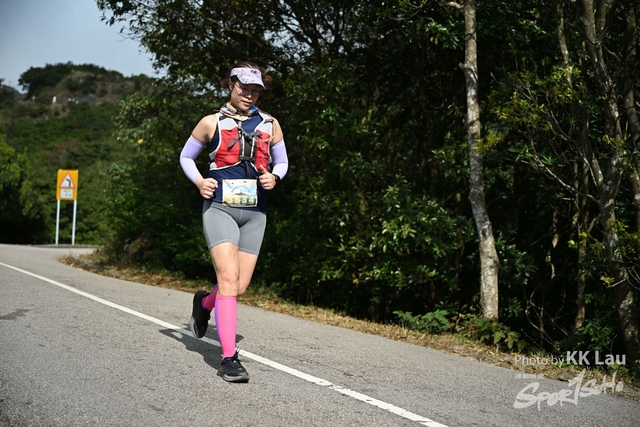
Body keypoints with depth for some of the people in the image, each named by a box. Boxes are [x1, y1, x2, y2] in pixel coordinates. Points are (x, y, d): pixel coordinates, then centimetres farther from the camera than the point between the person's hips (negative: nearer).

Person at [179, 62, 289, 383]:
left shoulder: (270, 125, 10)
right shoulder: (212, 123, 4)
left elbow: (281, 161, 21)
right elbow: (186, 156, 14)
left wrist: (274, 177, -1)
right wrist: (199, 181, -4)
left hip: (254, 214, 3)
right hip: (219, 209, -3)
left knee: (241, 286, 3)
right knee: (228, 278, -16)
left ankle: (204, 304, 38)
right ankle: (229, 358, -11)